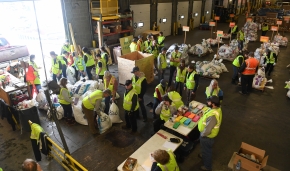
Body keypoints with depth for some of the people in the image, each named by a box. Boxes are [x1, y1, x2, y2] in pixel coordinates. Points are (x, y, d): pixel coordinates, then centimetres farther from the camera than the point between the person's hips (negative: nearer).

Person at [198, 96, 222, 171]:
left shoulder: (213, 116, -41)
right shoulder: (218, 109, -11)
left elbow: (207, 130, -34)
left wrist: (202, 135, -17)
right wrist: (203, 117, 0)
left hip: (207, 136, -8)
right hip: (209, 134, 9)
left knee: (206, 150, 17)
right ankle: (204, 155, 63)